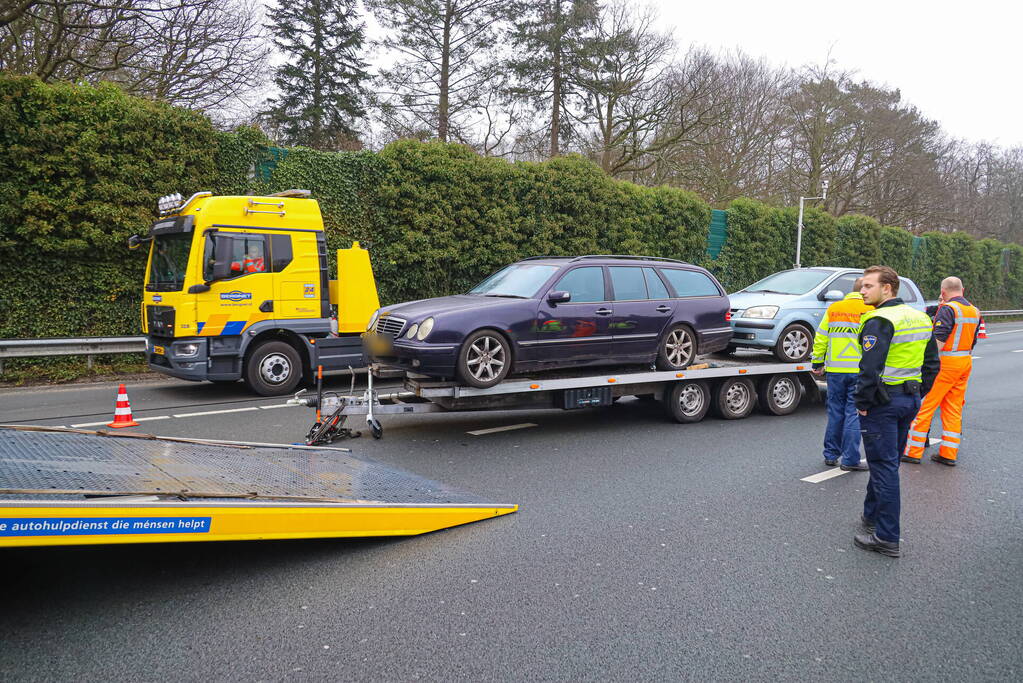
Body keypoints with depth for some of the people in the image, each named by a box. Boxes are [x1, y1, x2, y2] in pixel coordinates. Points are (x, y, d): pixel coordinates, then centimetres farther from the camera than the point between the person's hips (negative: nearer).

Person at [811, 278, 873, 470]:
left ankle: (831, 455, 19)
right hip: (859, 371, -4)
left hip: (835, 370, 4)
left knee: (835, 412, 13)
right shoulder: (871, 311, -5)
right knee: (854, 414, 1)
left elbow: (820, 339, 9)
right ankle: (850, 459, 3)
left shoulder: (833, 309, 7)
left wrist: (817, 363, 16)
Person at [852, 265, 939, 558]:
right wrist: (917, 394, 19)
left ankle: (887, 538, 2)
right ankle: (872, 516, 35)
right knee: (887, 462, 20)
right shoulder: (920, 318, 11)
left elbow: (870, 368, -24)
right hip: (910, 400, 9)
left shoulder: (879, 321, -18)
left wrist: (862, 403, -14)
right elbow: (932, 364, 17)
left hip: (883, 402, -9)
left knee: (884, 466, -3)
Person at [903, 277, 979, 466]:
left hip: (946, 363, -8)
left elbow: (938, 340, -20)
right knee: (953, 408, 12)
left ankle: (913, 452, 2)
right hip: (966, 362, 8)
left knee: (923, 406, -2)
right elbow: (972, 341, 17)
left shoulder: (947, 309, -13)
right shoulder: (974, 311, 13)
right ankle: (949, 454, 14)